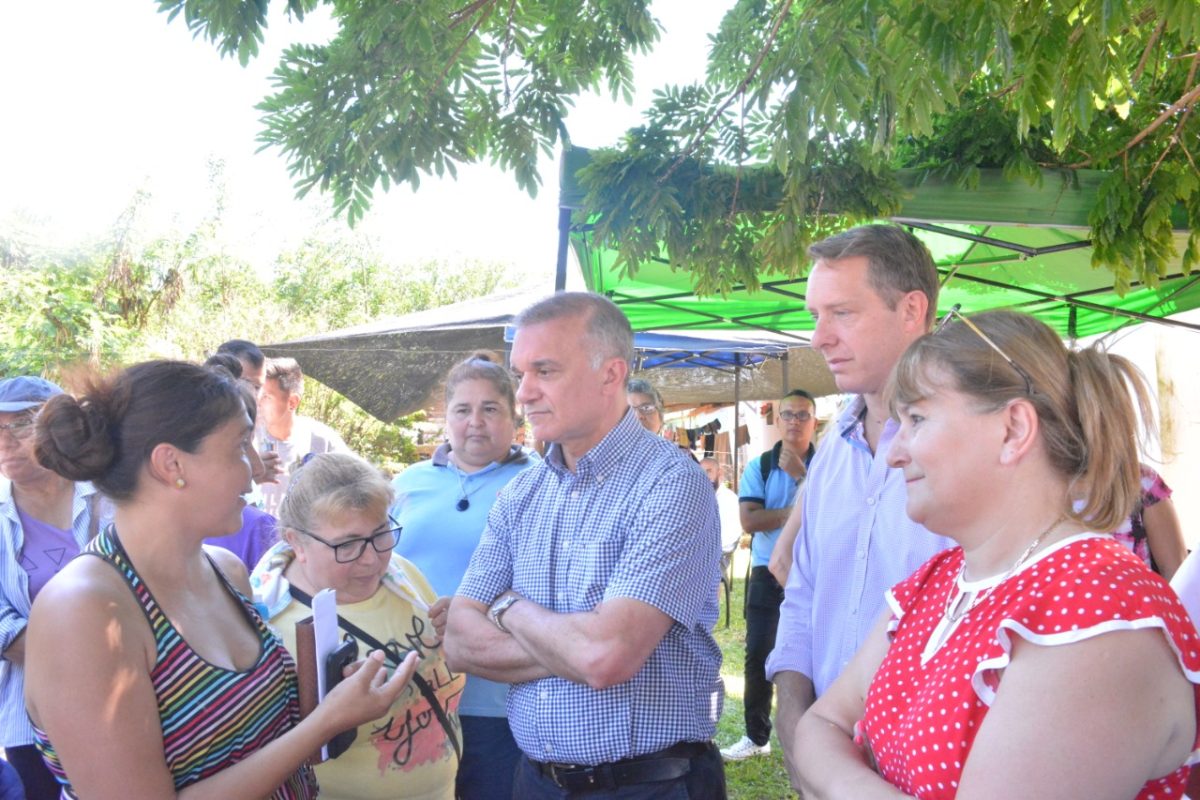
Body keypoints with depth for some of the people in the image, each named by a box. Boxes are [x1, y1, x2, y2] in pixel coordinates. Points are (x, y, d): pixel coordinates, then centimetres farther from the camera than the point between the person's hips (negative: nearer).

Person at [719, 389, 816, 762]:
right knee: (758, 657, 5)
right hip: (768, 574, 2)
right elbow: (749, 519, -9)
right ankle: (756, 736, 18)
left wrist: (801, 475, -19)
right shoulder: (759, 467, 2)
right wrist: (797, 513, -12)